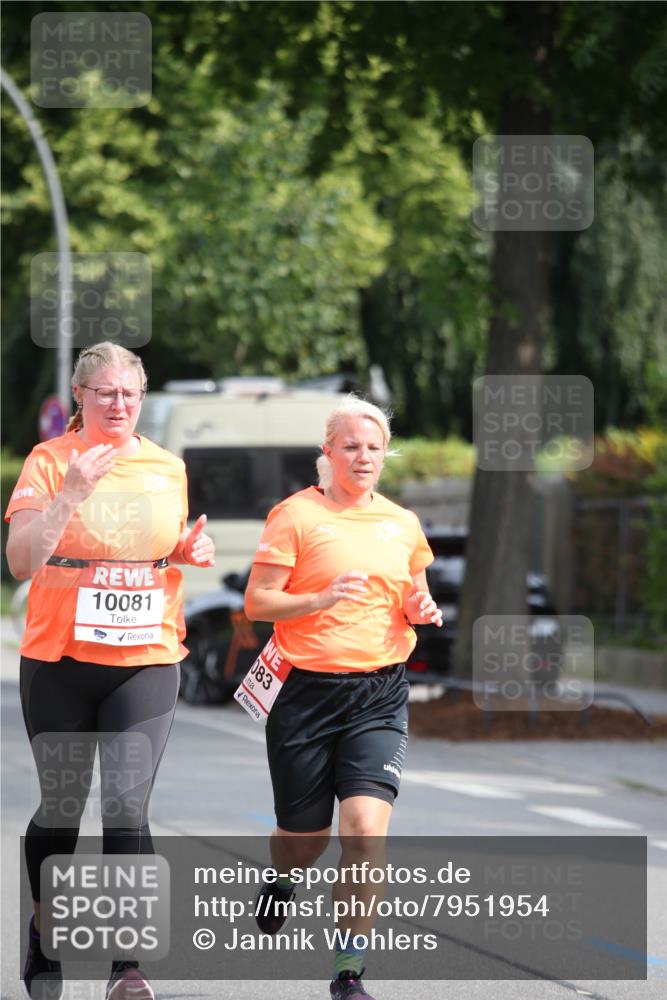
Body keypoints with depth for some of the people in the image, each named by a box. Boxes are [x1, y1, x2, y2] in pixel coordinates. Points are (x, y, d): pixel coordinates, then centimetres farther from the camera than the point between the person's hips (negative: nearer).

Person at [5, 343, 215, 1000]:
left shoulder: (168, 468, 7)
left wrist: (193, 551, 0)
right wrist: (69, 494, -26)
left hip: (146, 662, 1)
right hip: (59, 661, -1)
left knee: (127, 805, -12)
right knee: (61, 806, 9)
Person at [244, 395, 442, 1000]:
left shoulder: (402, 523, 10)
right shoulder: (296, 514, -4)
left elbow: (414, 601, 23)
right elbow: (257, 603, -7)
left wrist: (422, 610, 0)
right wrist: (323, 599, -22)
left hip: (380, 694, 2)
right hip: (307, 692, -2)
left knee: (366, 827, -15)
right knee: (306, 838, 9)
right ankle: (281, 881, 48)